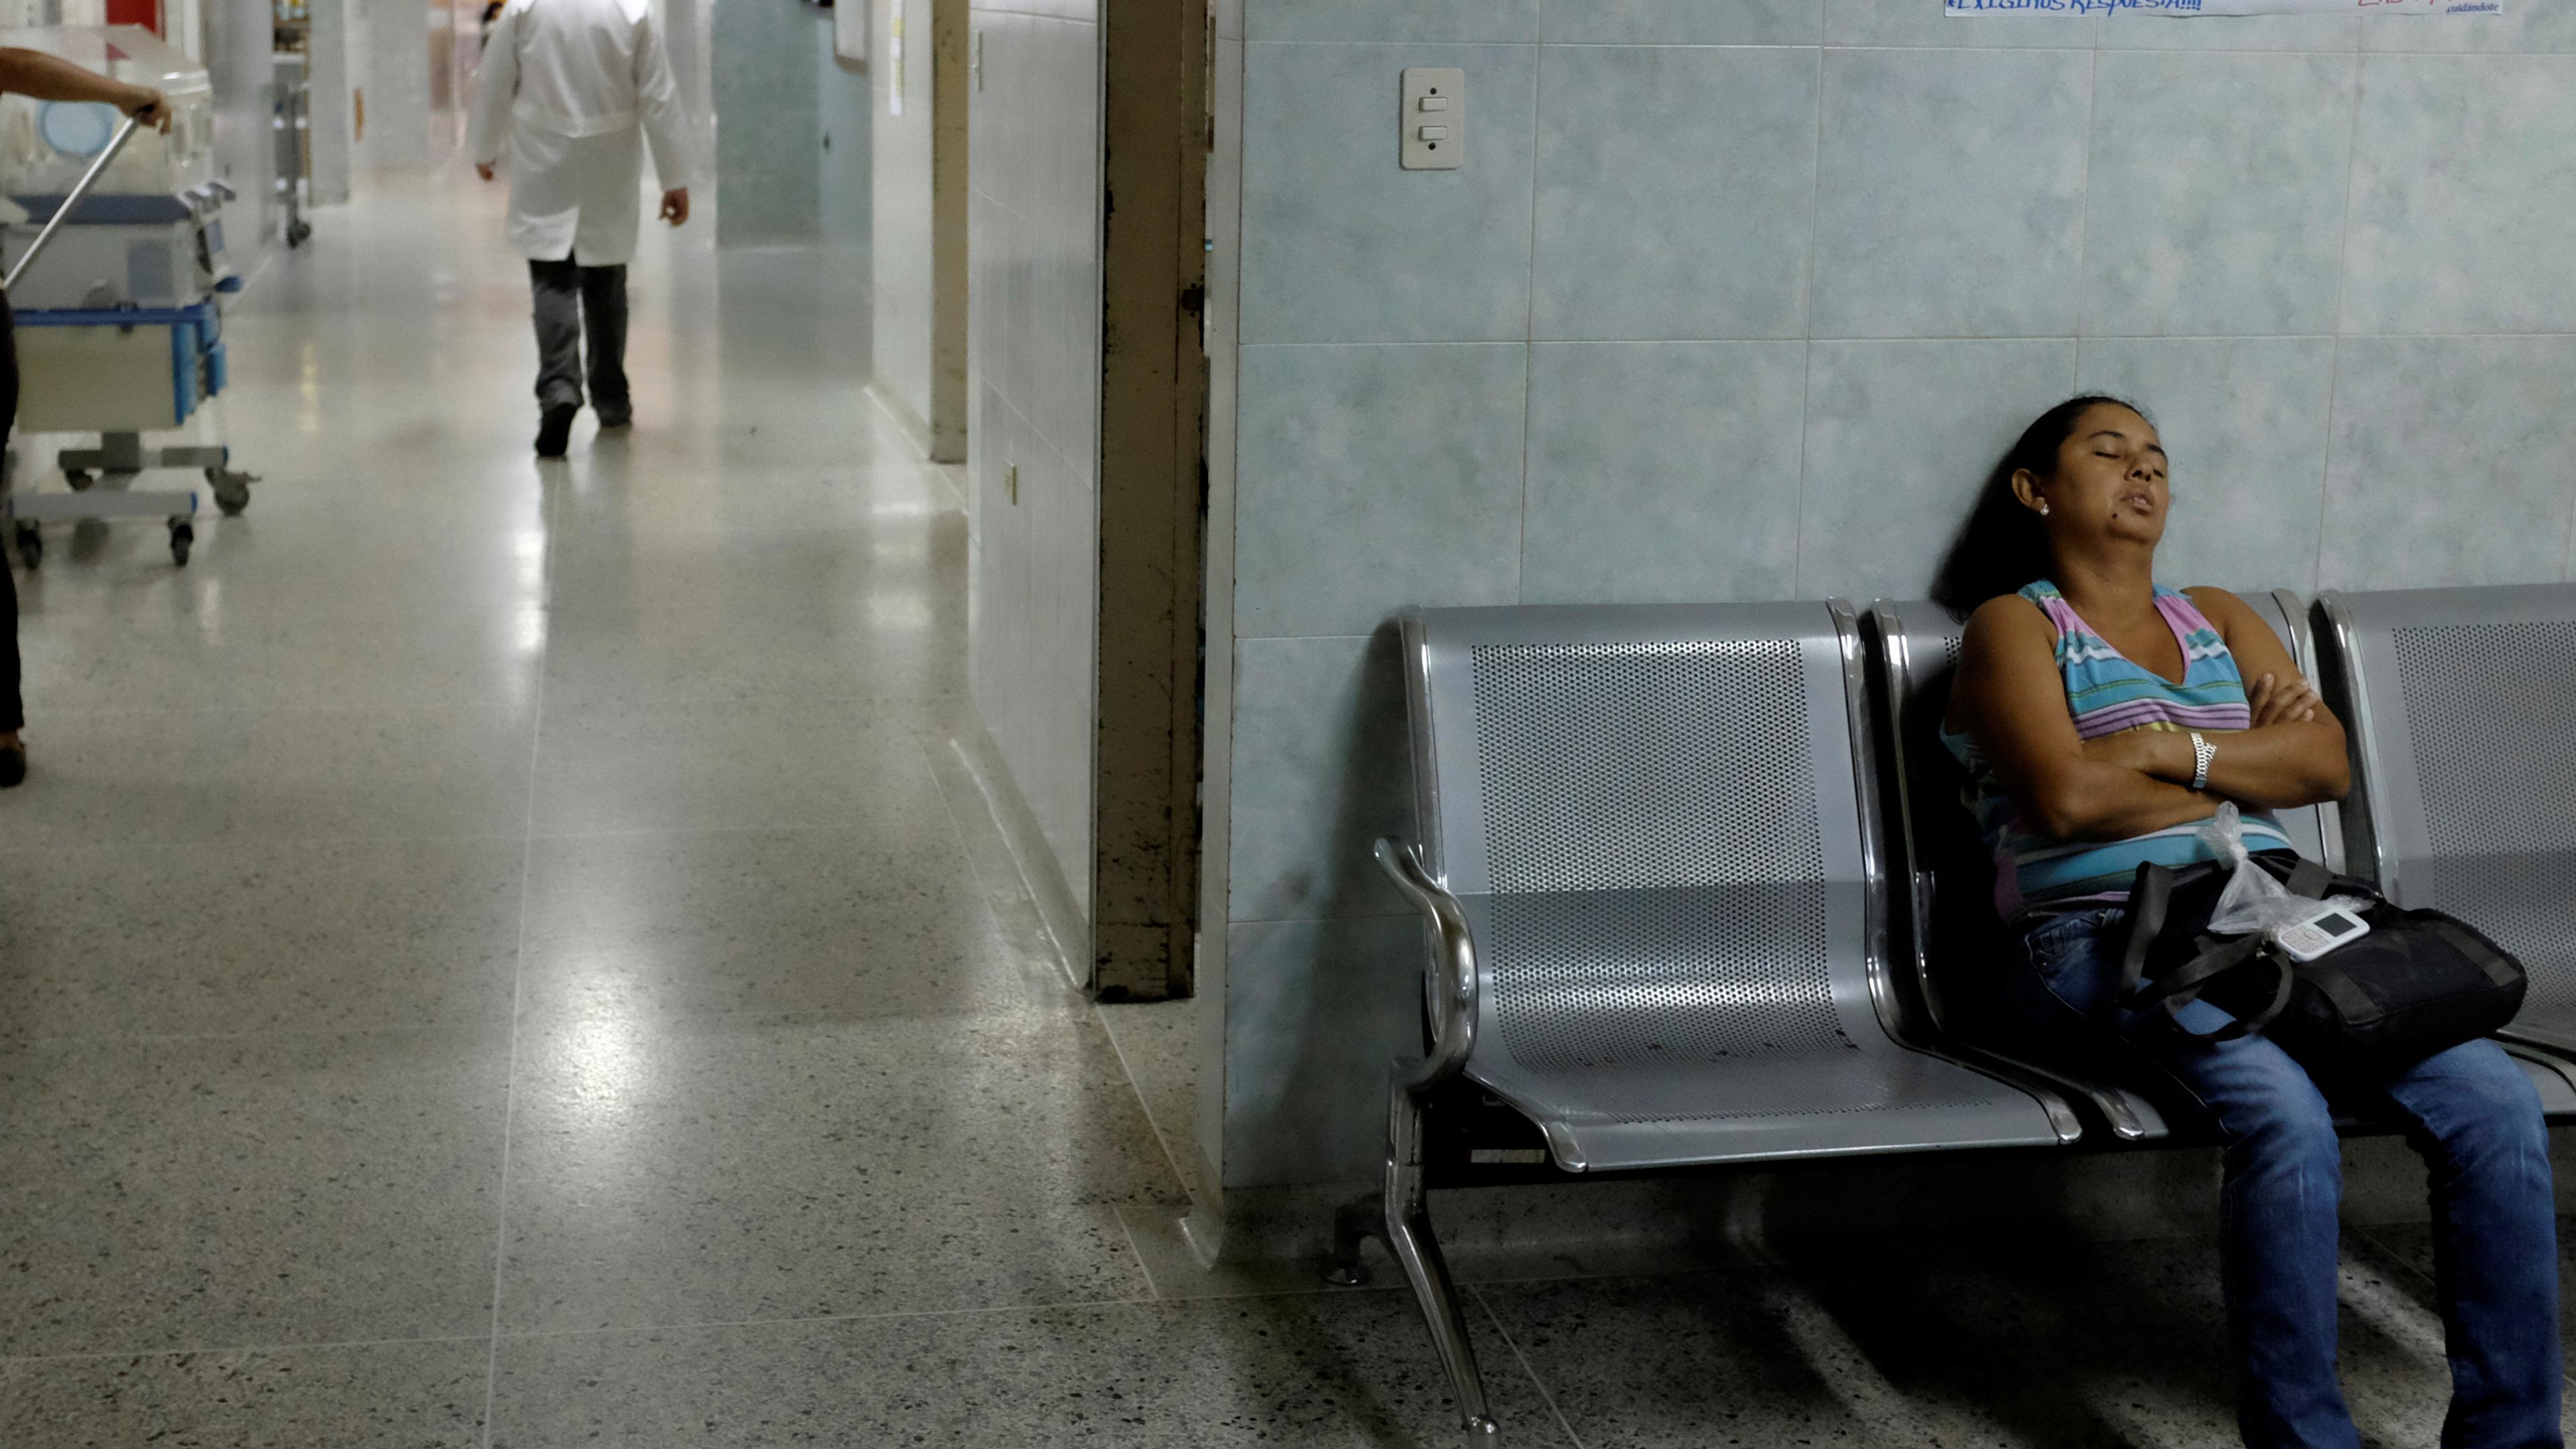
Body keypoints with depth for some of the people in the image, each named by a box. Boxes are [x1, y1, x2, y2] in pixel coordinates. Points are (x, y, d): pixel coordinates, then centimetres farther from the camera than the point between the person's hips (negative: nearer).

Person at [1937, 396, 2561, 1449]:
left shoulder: (2217, 618, 28)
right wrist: (2248, 771, 5)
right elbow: (2067, 796, -8)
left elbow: (2326, 761, 12)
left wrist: (2170, 749, -1)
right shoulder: (2013, 624, 11)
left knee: (2498, 1103, -19)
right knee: (2286, 1117, -35)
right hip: (2100, 945, -5)